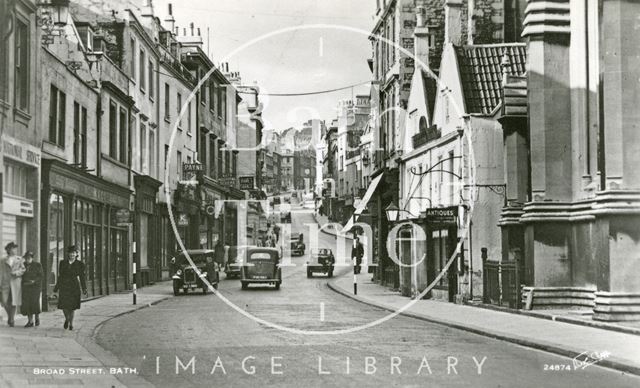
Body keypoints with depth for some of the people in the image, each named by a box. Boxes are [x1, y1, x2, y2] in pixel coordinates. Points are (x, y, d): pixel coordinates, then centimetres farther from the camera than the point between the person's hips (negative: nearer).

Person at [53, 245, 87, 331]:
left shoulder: (80, 264, 2)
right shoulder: (63, 263, 8)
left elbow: (82, 277, 3)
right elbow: (60, 276, 13)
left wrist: (84, 290, -3)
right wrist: (56, 288, 13)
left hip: (74, 287, -1)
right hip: (64, 286, 1)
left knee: (72, 306, -2)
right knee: (64, 305, -6)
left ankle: (71, 323, 16)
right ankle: (67, 319, 24)